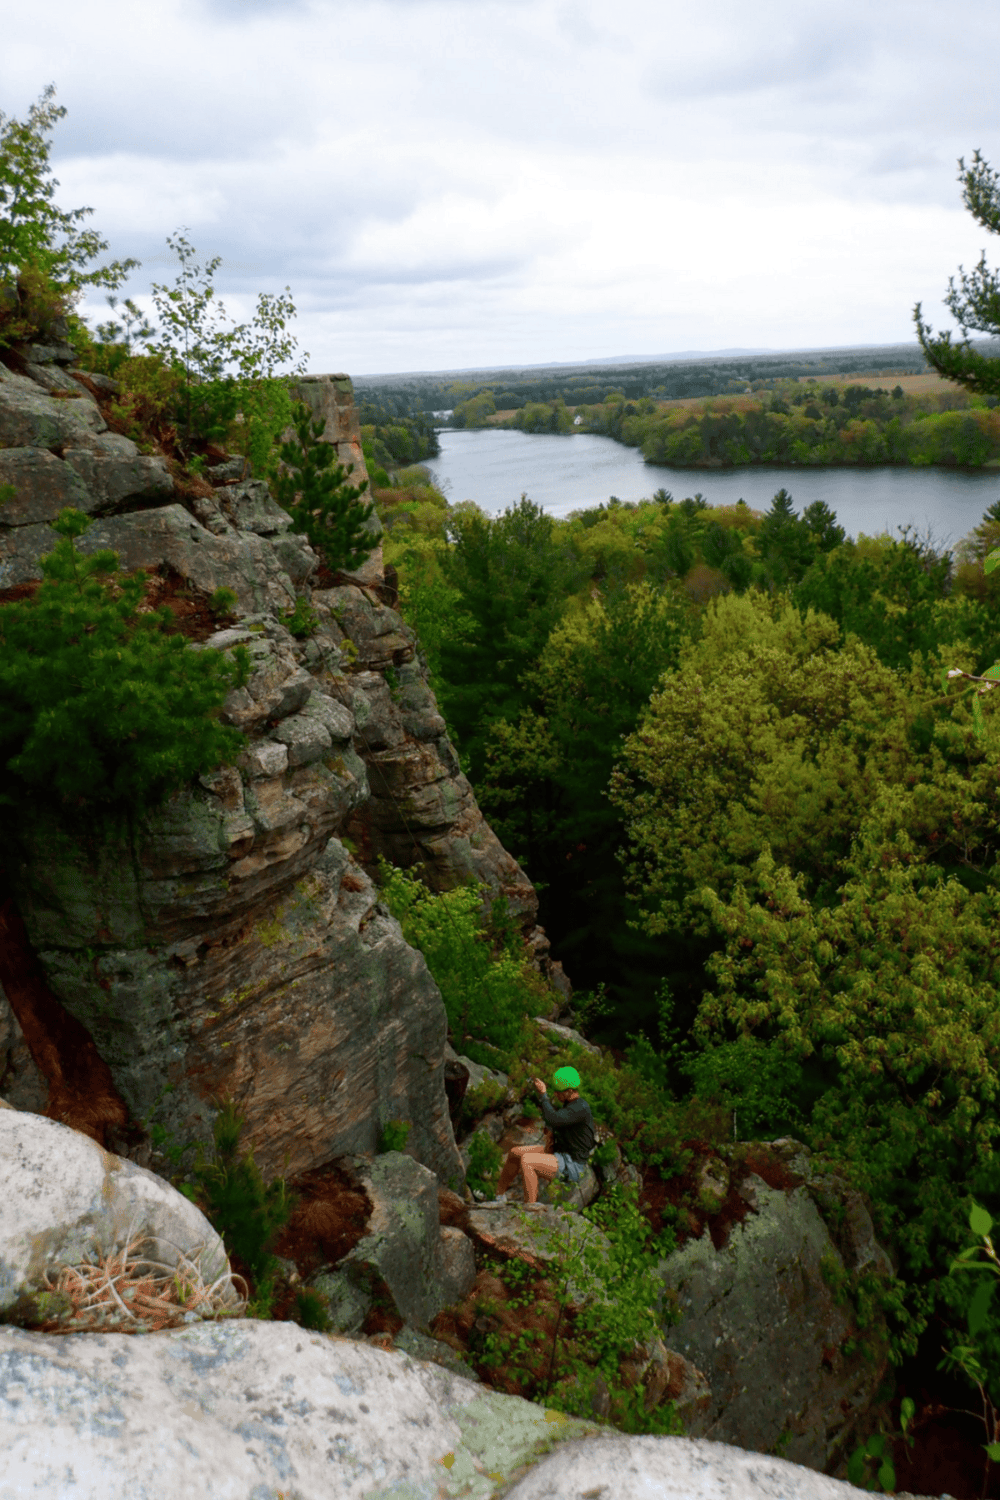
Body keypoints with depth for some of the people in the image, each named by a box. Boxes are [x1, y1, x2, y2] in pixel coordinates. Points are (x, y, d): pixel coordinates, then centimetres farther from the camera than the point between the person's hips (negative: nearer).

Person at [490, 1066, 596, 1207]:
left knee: (526, 1161, -29)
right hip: (560, 1155, 10)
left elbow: (553, 1120, -34)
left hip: (570, 1166, -10)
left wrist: (543, 1095, -23)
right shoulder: (571, 1104, 9)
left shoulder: (581, 1108, -21)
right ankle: (500, 1196, 24)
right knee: (514, 1153, 9)